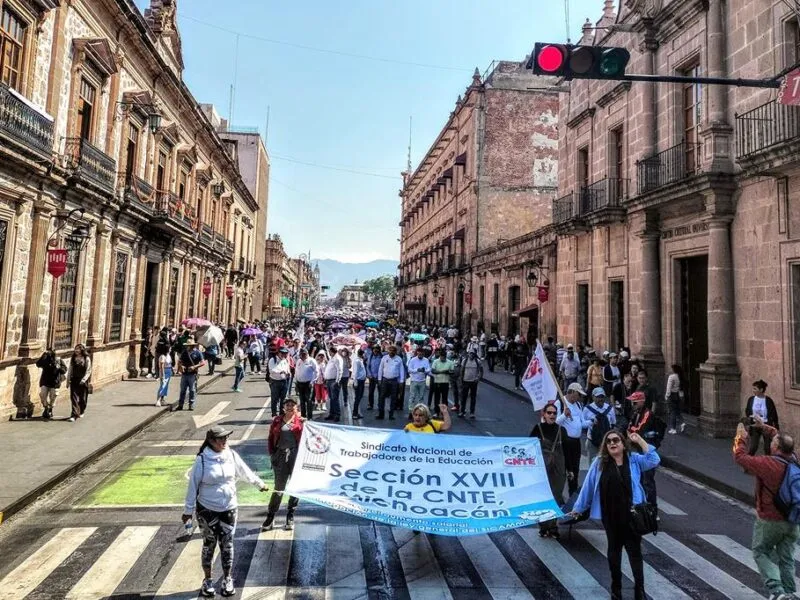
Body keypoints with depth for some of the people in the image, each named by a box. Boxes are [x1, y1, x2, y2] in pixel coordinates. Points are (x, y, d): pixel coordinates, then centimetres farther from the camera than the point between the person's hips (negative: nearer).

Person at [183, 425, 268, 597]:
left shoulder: (232, 455, -7)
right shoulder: (202, 460, -17)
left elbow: (245, 472, 9)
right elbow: (193, 485, -10)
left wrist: (260, 484, 20)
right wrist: (188, 510, -6)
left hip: (229, 508, 2)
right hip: (207, 510, -2)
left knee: (227, 544, 10)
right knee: (209, 544, 11)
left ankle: (227, 579, 26)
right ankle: (207, 580, 29)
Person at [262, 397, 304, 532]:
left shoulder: (301, 421, 4)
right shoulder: (277, 421, 8)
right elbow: (271, 438, 10)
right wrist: (272, 454, 2)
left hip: (295, 455, 0)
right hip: (280, 455, 0)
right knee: (279, 488, 3)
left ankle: (290, 517, 22)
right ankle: (270, 517, 14)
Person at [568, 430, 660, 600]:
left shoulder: (634, 460, -1)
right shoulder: (599, 463, -4)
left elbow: (654, 460, -16)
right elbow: (588, 486, 0)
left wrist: (639, 440, -16)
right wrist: (578, 508, 5)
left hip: (631, 515, -1)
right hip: (610, 516, 1)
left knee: (634, 550, 5)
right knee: (614, 549, 15)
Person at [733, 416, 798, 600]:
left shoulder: (768, 464, -28)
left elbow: (740, 457, -16)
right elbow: (783, 441, 12)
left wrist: (741, 437, -3)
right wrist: (764, 427, 17)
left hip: (770, 521, -6)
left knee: (761, 552, 12)